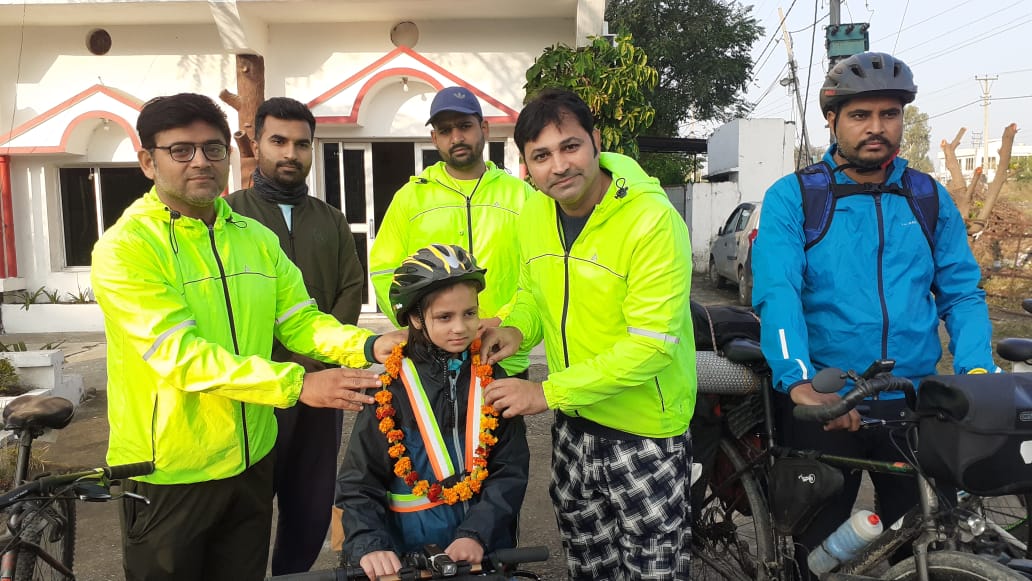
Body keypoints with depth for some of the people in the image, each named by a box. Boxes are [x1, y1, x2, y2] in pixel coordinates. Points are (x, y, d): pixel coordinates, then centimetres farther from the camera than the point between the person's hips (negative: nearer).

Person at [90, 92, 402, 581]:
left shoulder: (257, 238, 5)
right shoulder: (124, 247, -14)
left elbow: (300, 322, -1)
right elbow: (180, 354, -24)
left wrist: (369, 346, -20)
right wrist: (297, 384, -32)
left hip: (251, 461, 5)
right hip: (170, 474, -5)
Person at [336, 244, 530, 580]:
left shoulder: (493, 380, -1)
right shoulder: (391, 389, -6)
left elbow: (511, 470, -5)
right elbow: (359, 483, -6)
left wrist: (478, 534, -17)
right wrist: (369, 547, -21)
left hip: (487, 550, 1)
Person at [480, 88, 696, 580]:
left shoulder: (653, 220, -23)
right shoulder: (534, 215, -2)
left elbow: (651, 346, -26)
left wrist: (547, 393, -23)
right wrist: (517, 328, -9)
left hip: (644, 434, -6)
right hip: (573, 427, 6)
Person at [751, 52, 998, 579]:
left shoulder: (931, 198, 7)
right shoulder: (792, 197, -5)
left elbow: (962, 293, 5)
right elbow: (777, 293, -17)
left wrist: (977, 370, -12)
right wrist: (799, 382, -31)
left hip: (914, 407, 3)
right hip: (820, 406, -3)